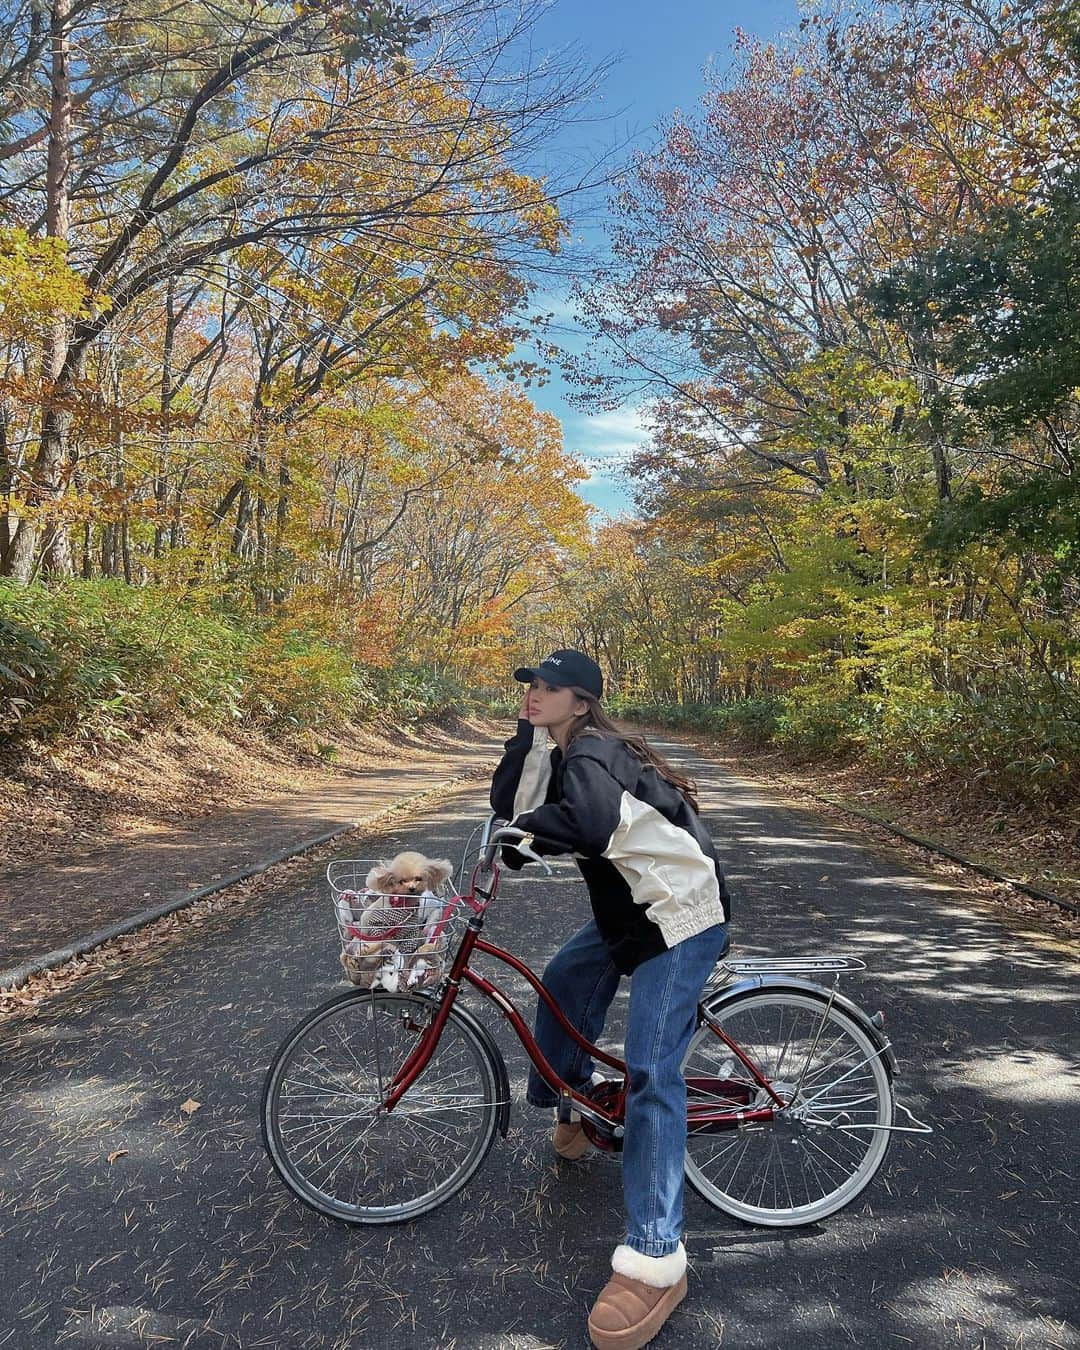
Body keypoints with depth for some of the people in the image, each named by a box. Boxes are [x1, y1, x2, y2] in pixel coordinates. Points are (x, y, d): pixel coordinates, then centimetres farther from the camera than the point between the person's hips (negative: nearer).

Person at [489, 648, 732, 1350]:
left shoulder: (593, 751, -21)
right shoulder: (562, 754, 8)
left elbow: (588, 824, -42)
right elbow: (511, 808, -3)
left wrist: (513, 836, -29)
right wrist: (525, 735, -8)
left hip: (683, 918, -10)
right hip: (631, 909, 10)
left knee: (651, 1073, -14)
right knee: (562, 982, 20)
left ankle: (656, 1261, -6)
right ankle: (573, 1109, 42)